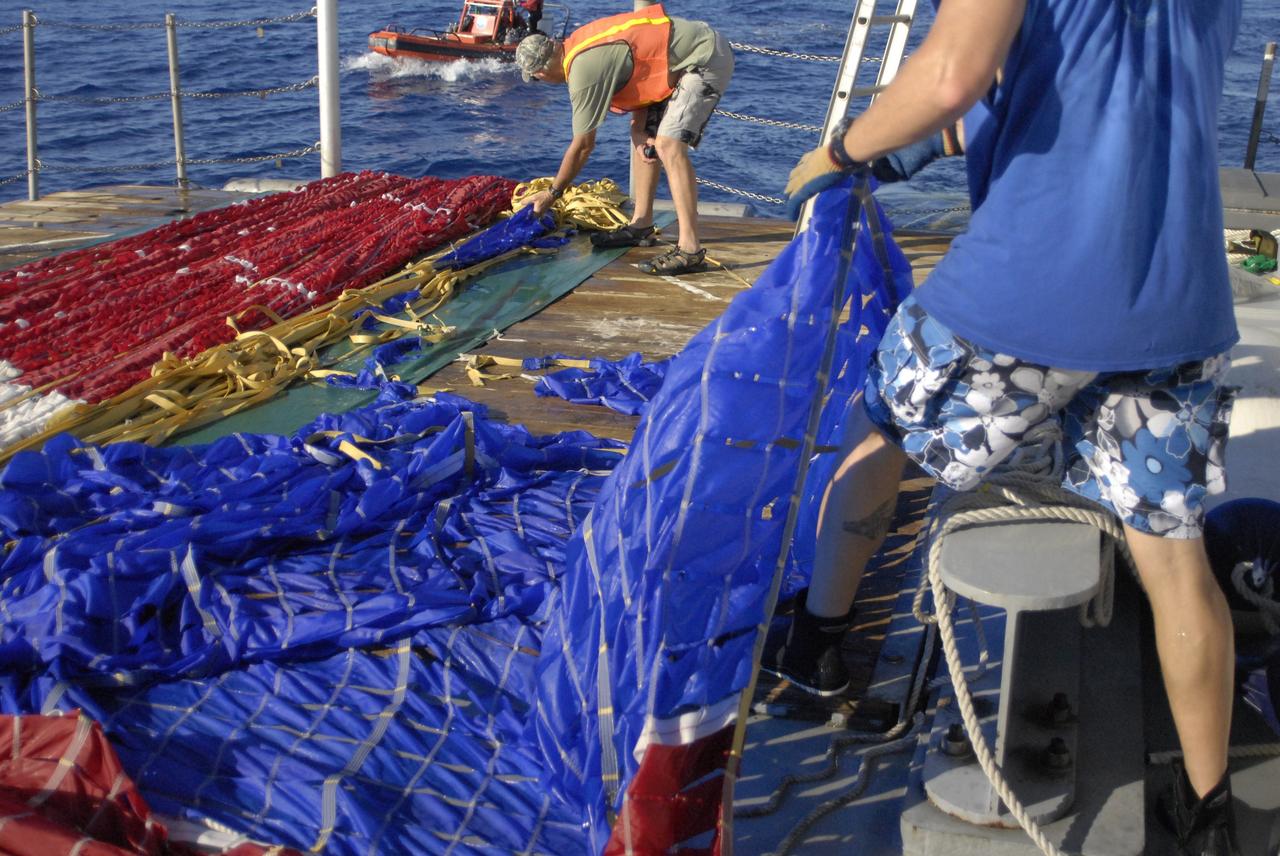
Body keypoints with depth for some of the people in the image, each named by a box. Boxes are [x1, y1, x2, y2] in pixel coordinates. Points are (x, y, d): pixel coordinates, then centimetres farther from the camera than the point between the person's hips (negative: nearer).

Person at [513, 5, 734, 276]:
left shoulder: (584, 71, -21)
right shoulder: (578, 44, 6)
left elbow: (583, 146, -12)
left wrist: (552, 194, 0)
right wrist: (637, 130, -4)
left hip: (706, 58, -10)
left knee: (669, 144, -22)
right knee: (649, 136, 15)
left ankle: (689, 249, -26)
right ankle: (641, 226, 23)